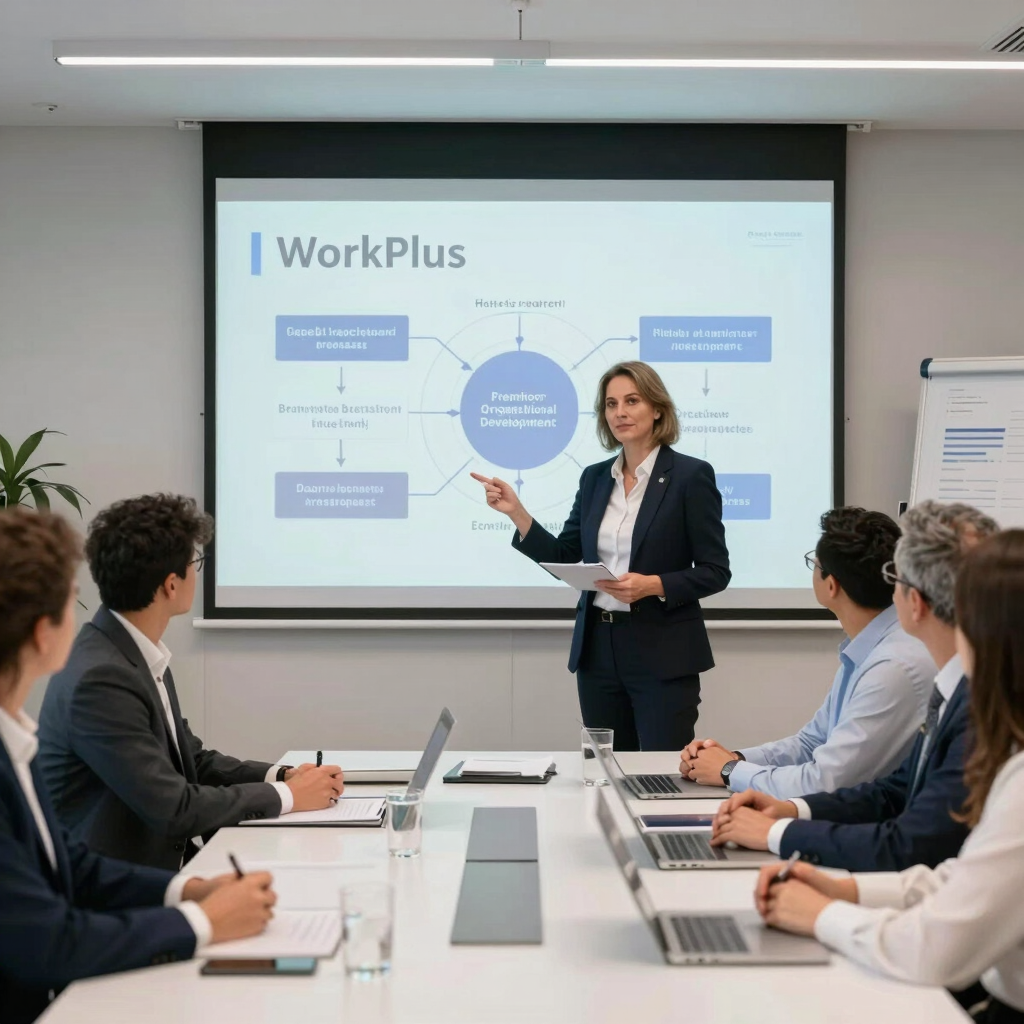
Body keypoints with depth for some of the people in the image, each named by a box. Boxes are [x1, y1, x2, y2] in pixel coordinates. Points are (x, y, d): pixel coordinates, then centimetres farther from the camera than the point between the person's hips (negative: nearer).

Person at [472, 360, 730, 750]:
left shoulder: (690, 475, -7)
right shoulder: (595, 477, 10)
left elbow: (715, 572, -8)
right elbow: (562, 558, 8)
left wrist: (653, 585, -22)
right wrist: (516, 511, -4)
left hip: (662, 655, -5)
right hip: (598, 649, 5)